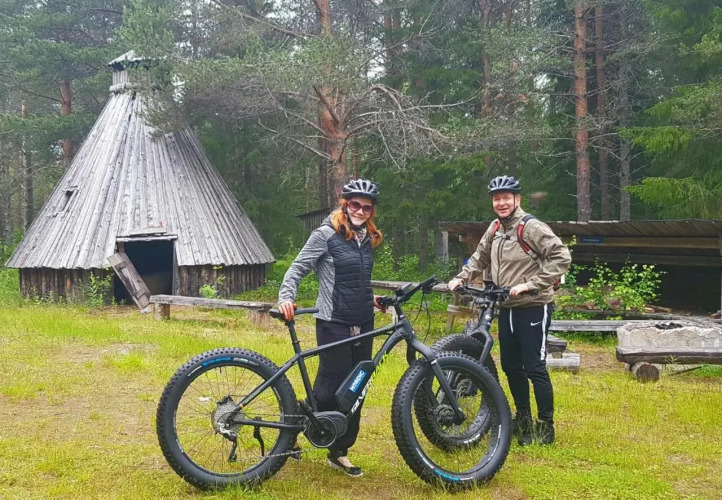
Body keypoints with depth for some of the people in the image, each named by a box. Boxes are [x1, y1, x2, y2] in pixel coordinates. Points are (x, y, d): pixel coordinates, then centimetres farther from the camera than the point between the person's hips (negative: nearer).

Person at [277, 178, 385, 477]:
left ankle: (339, 452, 20)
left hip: (363, 324, 7)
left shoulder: (367, 239, 12)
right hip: (334, 324, -7)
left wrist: (370, 299, 14)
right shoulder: (326, 235, -8)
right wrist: (286, 298, -24)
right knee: (332, 387, -6)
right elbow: (297, 269, -10)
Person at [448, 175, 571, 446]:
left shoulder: (531, 227, -15)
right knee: (511, 367, 14)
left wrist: (529, 284, -23)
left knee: (535, 369, -3)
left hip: (533, 308, -8)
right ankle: (523, 419, 29)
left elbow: (562, 257, -21)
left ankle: (546, 426, 10)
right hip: (507, 308, 8)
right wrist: (460, 278, 6)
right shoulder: (495, 229, 9)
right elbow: (480, 258, 21)